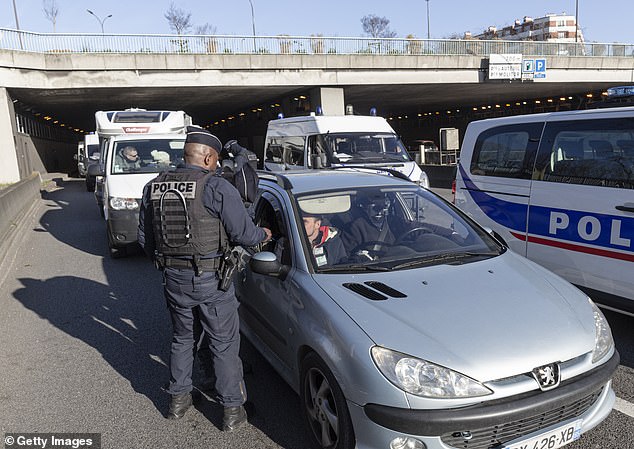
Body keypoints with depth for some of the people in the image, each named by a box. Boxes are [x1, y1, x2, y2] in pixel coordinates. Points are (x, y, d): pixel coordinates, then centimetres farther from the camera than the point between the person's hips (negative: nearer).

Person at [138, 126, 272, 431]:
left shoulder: (153, 188, 4)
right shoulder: (216, 187, -15)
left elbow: (144, 238, 10)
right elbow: (243, 232, -13)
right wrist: (263, 234, 8)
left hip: (174, 278, 5)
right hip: (211, 279, -5)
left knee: (181, 338, 24)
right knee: (224, 344, 9)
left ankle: (178, 399, 37)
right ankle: (232, 409, 20)